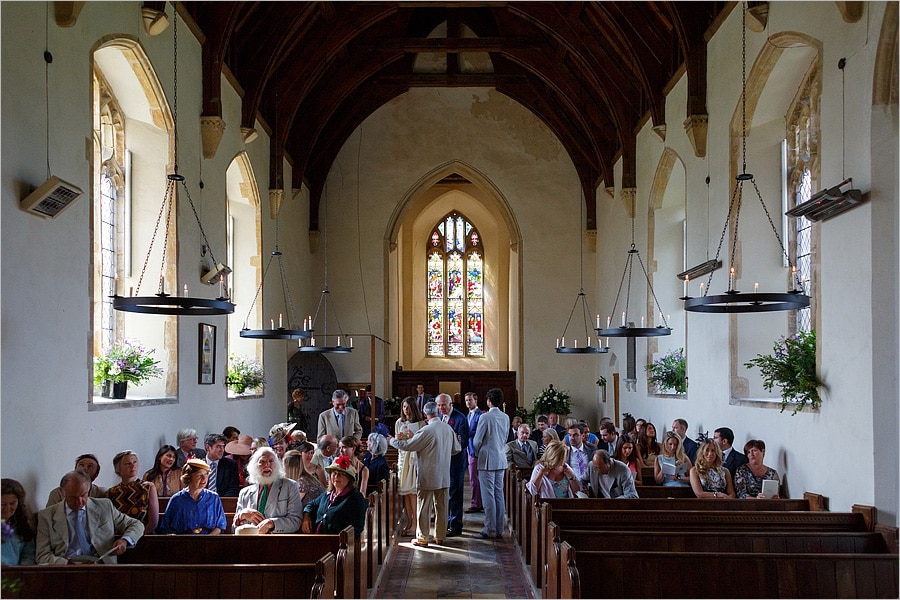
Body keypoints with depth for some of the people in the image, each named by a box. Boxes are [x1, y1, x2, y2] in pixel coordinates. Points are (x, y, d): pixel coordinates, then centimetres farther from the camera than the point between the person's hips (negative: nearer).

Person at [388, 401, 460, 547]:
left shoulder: (426, 431, -19)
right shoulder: (448, 428, 1)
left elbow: (407, 445, -14)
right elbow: (457, 448, 13)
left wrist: (391, 441, 2)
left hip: (427, 477, -6)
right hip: (444, 476, 6)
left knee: (423, 507, 5)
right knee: (441, 506, 13)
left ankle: (422, 537, 11)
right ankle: (440, 536, 20)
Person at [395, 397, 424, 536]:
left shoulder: (420, 423, -2)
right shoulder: (399, 422, 11)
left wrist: (413, 437, -20)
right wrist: (399, 438, -6)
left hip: (415, 458, -4)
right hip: (403, 457, 4)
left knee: (413, 491, -8)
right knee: (404, 492, 3)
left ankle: (415, 524, -2)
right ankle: (409, 522, 11)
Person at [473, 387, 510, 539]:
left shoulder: (485, 417, -14)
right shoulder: (505, 417, 5)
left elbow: (477, 440, -9)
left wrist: (478, 453, 9)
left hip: (487, 459, -6)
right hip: (501, 459, 6)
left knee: (488, 495, -2)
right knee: (499, 494, 10)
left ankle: (491, 530, -1)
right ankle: (500, 529, 13)